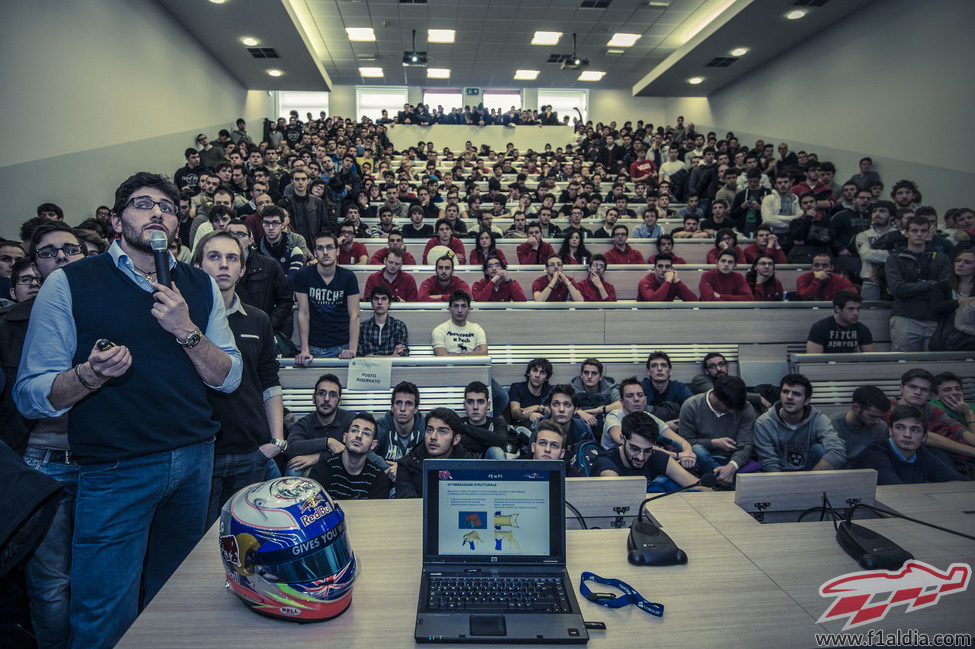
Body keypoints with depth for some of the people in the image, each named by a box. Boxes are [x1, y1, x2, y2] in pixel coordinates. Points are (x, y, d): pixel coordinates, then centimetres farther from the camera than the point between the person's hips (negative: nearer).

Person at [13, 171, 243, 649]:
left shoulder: (199, 286, 7)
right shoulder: (69, 284, -4)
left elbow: (228, 378, 2)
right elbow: (31, 396, -8)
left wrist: (186, 331, -12)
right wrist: (90, 374, -26)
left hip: (195, 460, 4)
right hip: (116, 470, -4)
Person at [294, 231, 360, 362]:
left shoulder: (348, 277, -2)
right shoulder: (303, 275, -2)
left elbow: (354, 315, -6)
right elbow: (303, 313, -5)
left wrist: (352, 349, -18)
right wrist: (305, 351, -12)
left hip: (342, 347, 0)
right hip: (314, 347, 0)